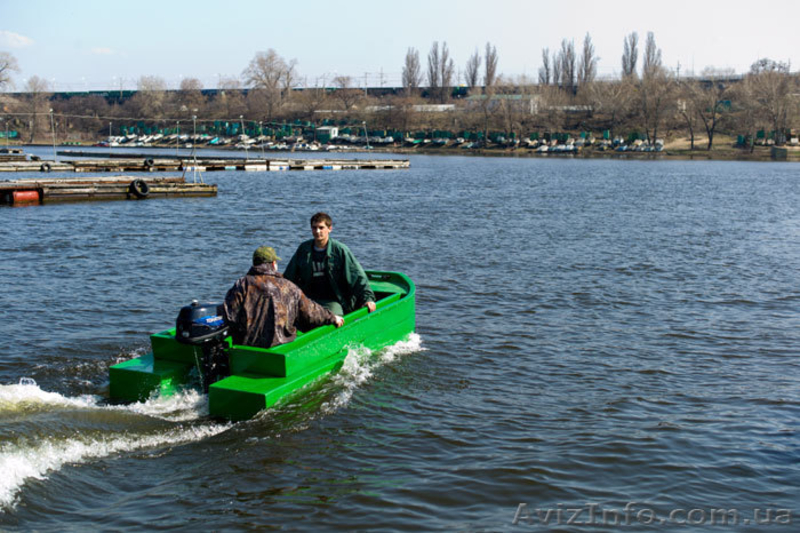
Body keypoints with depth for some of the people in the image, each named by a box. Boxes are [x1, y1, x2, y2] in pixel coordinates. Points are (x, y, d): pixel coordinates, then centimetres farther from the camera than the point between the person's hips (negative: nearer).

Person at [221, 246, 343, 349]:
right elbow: (310, 311, 13)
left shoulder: (242, 285, 2)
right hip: (280, 346, 0)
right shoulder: (289, 288, 7)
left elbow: (229, 316, -6)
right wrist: (332, 318, 29)